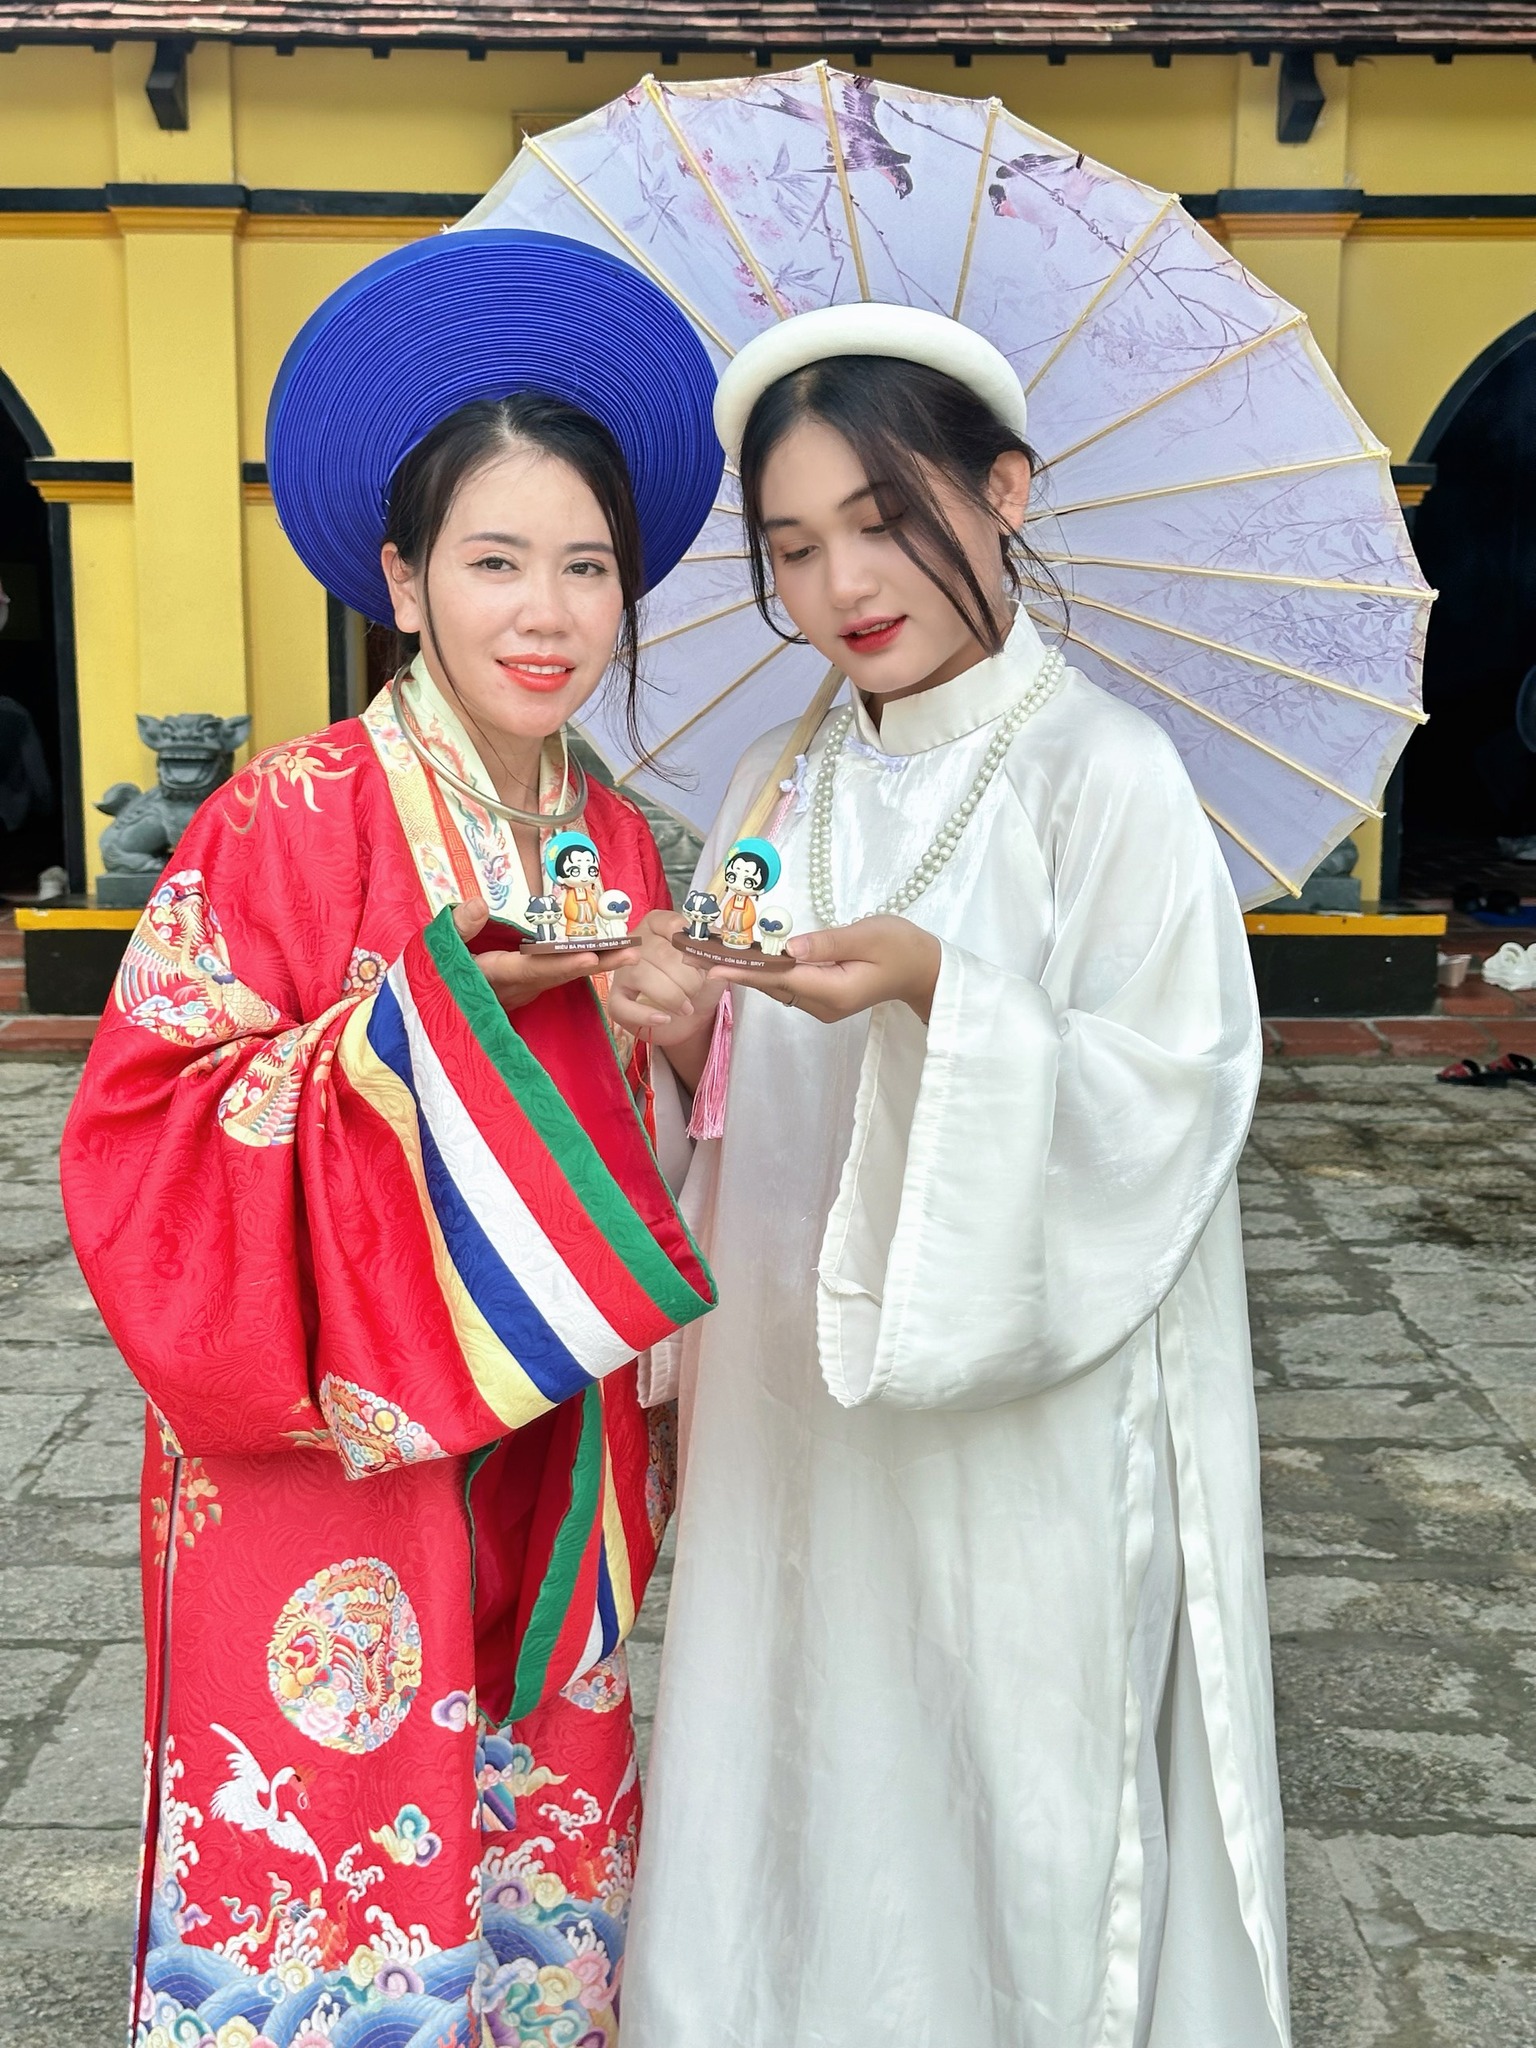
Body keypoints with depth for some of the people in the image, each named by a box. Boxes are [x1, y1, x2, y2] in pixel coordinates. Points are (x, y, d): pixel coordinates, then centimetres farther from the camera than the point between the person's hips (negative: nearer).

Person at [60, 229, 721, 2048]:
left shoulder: (619, 844, 6)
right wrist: (438, 1004, -22)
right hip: (328, 1474, -5)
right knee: (339, 1900, 5)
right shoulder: (287, 824, -12)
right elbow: (140, 1137, -16)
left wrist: (676, 1029, -6)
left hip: (549, 1480, 5)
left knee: (544, 1876, 16)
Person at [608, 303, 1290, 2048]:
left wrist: (937, 991, -28)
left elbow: (1163, 1105, -15)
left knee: (1007, 1825, 8)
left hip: (1025, 1432, -5)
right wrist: (683, 1038, -10)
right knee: (788, 1800, 15)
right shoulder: (779, 792, 8)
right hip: (794, 1423, 5)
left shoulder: (1103, 775, -8)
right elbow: (745, 1121, 11)